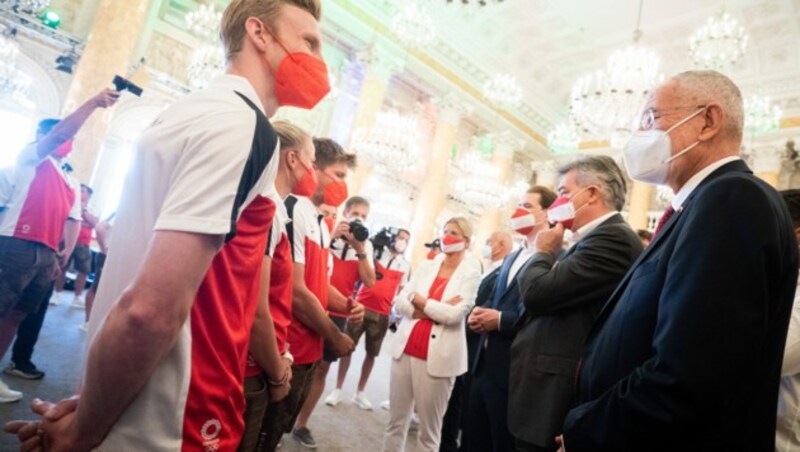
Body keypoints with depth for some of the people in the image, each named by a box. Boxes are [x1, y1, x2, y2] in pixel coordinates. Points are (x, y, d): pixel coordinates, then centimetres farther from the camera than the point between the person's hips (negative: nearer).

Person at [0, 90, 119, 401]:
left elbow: (73, 219, 18)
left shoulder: (71, 183, 21)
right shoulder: (31, 158, 4)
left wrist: (66, 252, 5)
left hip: (47, 254, 7)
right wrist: (94, 102, -16)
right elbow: (62, 132, -13)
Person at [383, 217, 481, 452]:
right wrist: (434, 310, -12)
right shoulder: (426, 266, 9)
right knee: (396, 422, 13)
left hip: (438, 356, -4)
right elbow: (400, 301, 1)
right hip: (406, 348, 4)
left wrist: (420, 300, -4)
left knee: (429, 430, 8)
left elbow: (453, 314, -15)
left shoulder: (471, 273, -3)